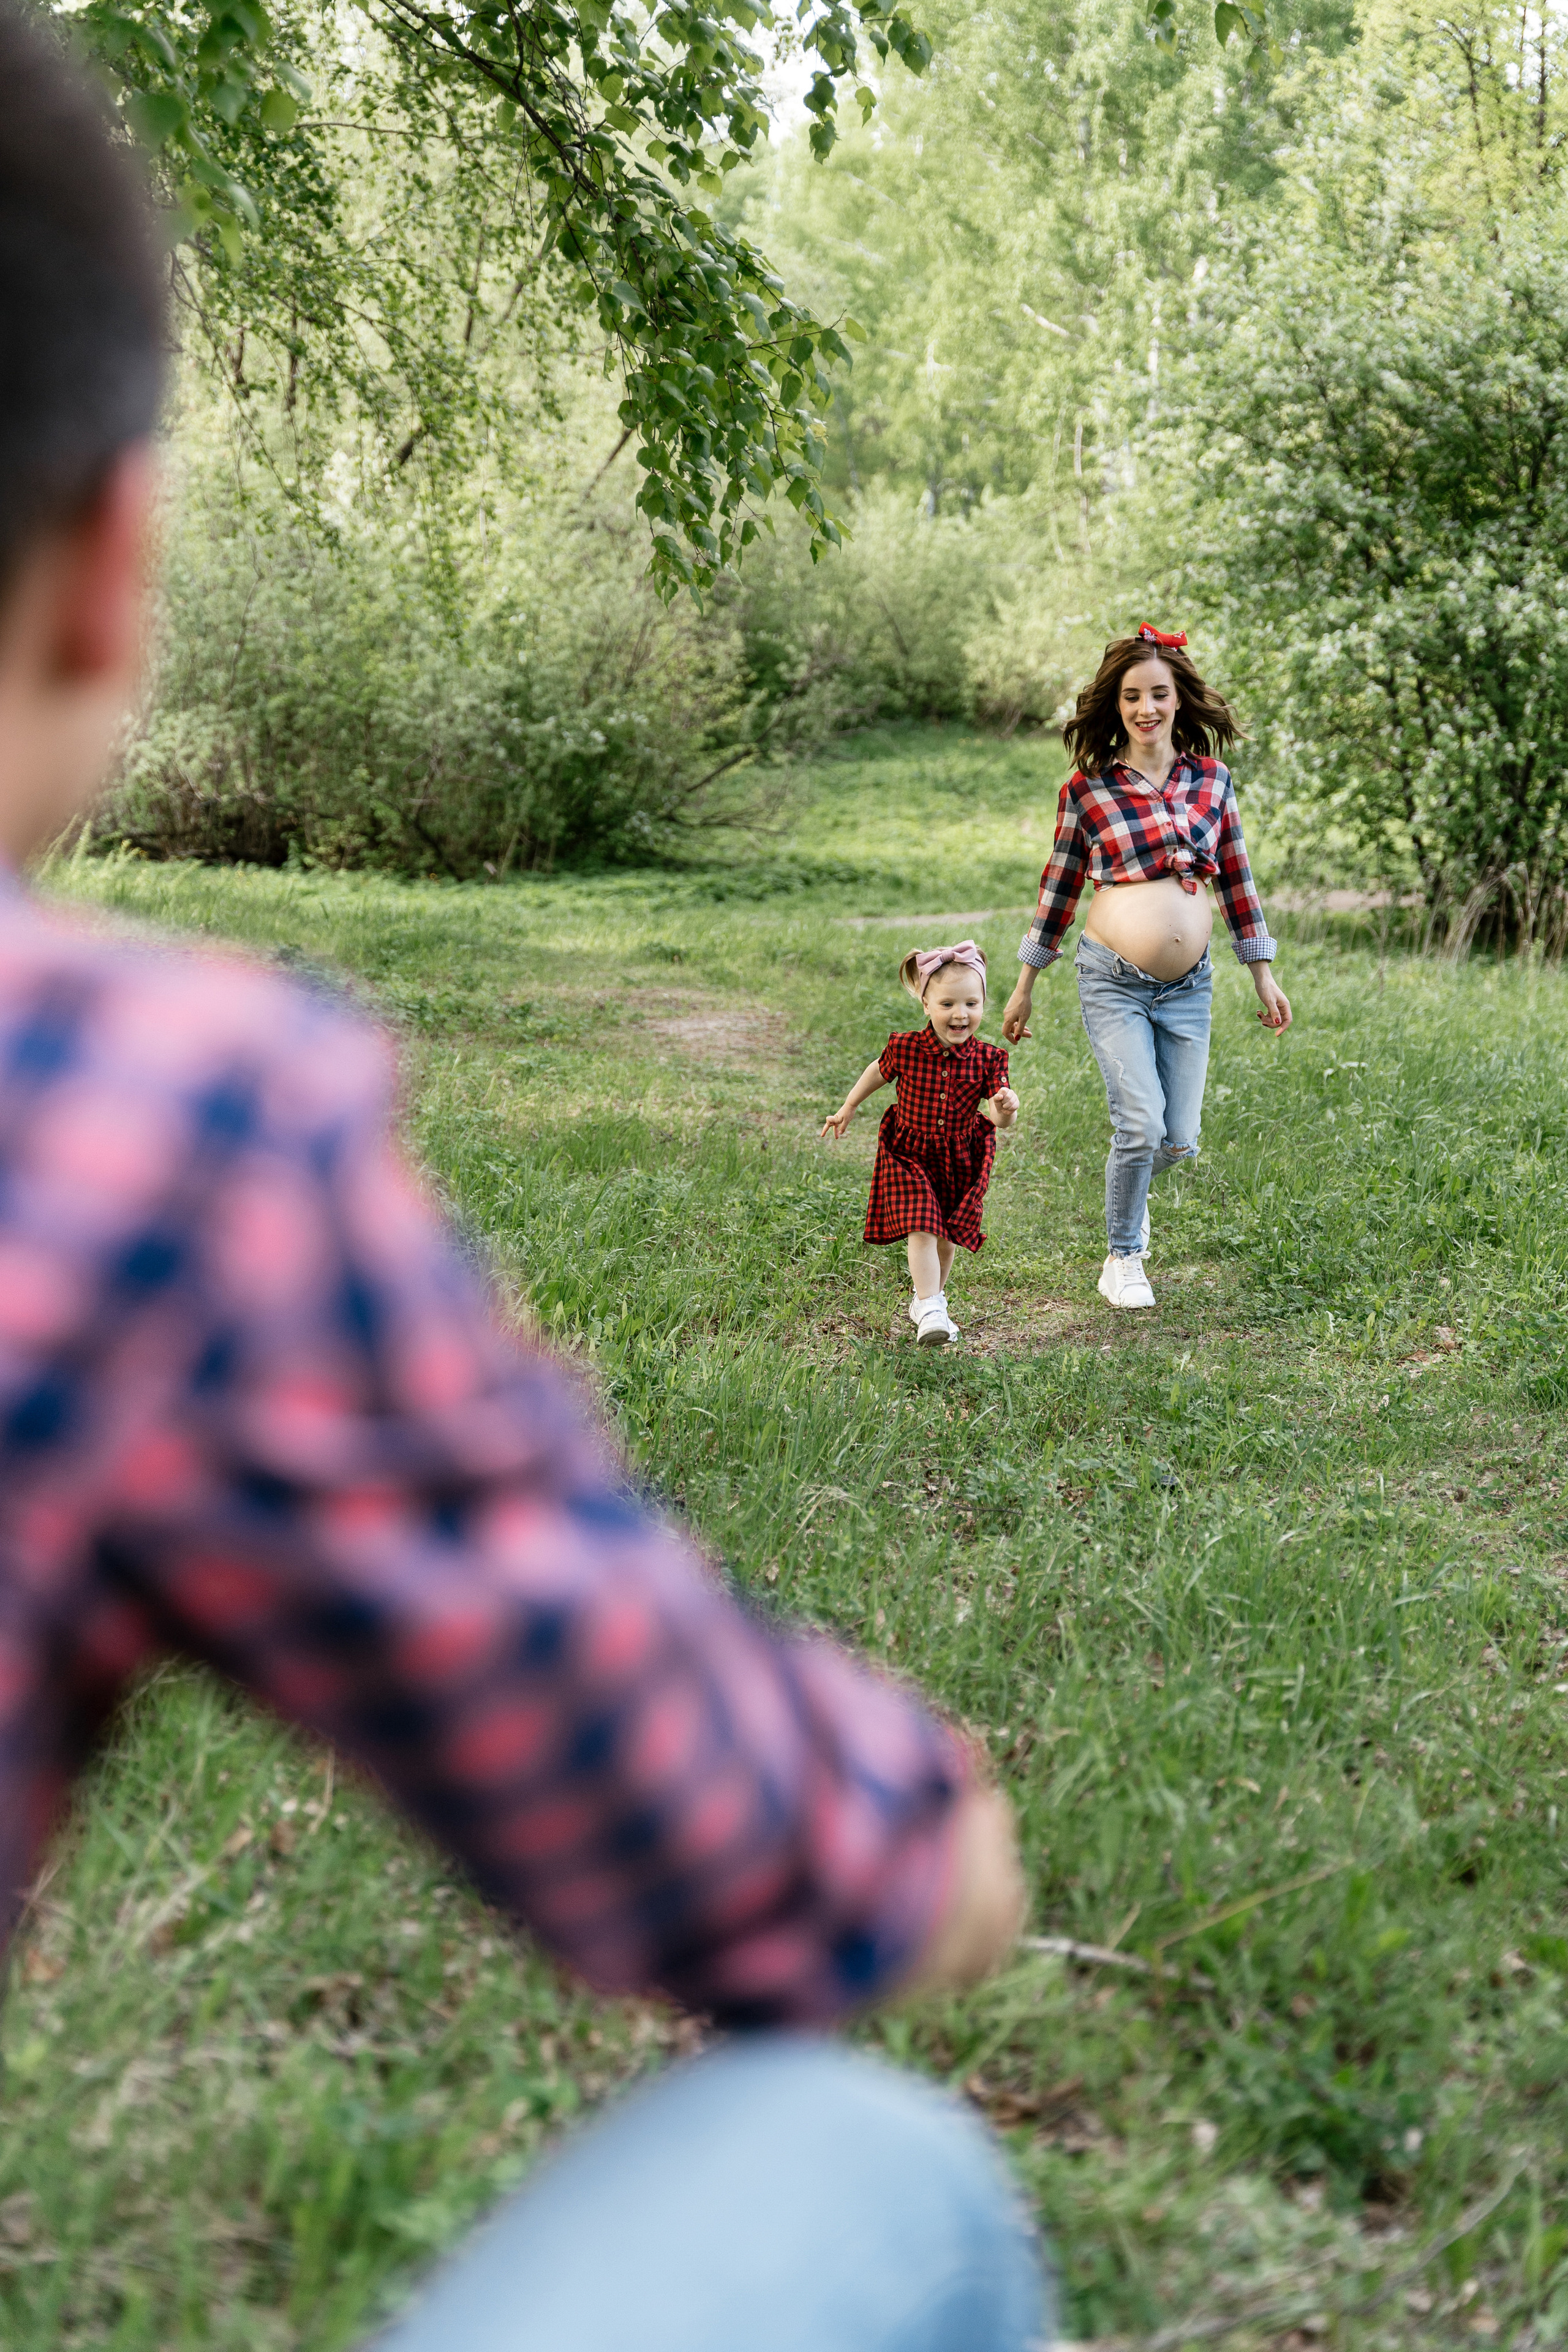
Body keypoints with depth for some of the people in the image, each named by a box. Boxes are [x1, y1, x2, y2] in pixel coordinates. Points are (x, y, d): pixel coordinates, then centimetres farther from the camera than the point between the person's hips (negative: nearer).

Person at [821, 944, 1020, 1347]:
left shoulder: (987, 1059, -13)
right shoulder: (905, 1047, -15)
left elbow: (999, 1119, -15)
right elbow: (878, 1072, 7)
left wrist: (1004, 1109, -39)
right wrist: (848, 1108, 17)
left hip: (960, 1160, 2)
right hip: (909, 1155, -2)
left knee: (946, 1236, 12)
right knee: (921, 1230, -14)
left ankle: (927, 1297, 35)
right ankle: (930, 1313, -13)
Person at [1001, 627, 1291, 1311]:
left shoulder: (1212, 780, 7)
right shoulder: (1087, 788, -1)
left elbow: (1237, 882, 14)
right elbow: (1058, 890, 6)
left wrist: (1264, 977, 13)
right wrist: (1024, 987, 10)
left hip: (1188, 986, 3)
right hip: (1113, 980, -3)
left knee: (1179, 1142, 2)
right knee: (1141, 1125, -13)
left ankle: (1128, 1189, 37)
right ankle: (1122, 1258, 11)